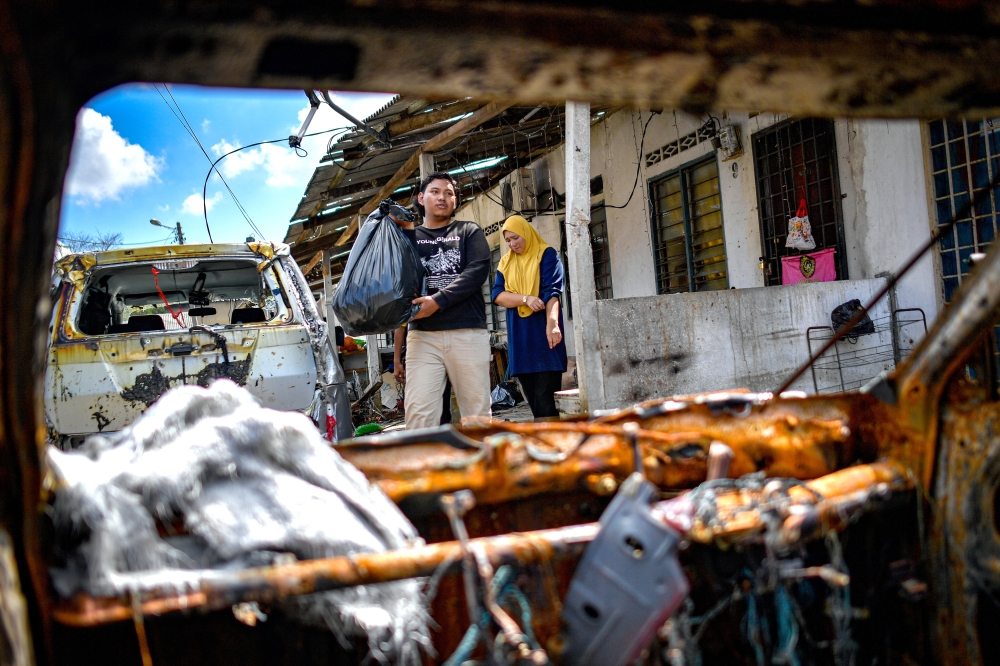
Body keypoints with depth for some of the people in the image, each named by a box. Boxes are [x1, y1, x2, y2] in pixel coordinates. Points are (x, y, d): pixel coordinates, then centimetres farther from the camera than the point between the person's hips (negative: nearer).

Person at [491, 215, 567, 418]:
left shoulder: (547, 255, 0)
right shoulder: (506, 263, 15)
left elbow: (552, 292, -13)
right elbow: (498, 295, 2)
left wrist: (552, 323, -29)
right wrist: (525, 298, -16)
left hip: (543, 334, -5)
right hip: (519, 337, 5)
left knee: (546, 400, -10)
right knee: (533, 399, 4)